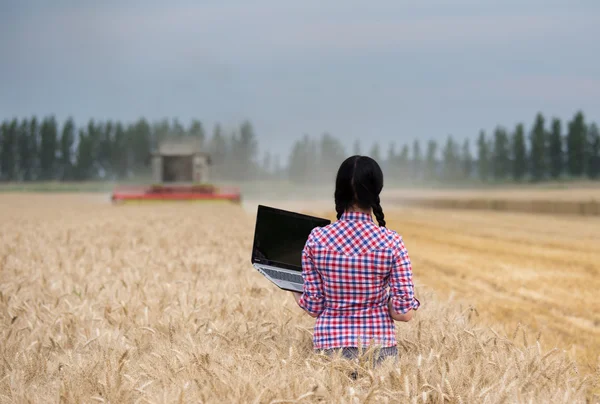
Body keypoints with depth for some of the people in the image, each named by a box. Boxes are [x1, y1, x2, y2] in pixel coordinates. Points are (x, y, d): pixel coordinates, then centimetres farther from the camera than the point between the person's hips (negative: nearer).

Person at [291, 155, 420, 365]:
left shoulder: (317, 239, -3)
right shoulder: (391, 242, -5)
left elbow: (314, 307, 2)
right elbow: (404, 312, -5)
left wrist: (296, 294, 22)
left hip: (330, 347, 1)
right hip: (379, 349, -1)